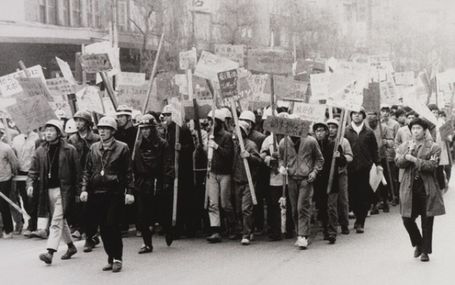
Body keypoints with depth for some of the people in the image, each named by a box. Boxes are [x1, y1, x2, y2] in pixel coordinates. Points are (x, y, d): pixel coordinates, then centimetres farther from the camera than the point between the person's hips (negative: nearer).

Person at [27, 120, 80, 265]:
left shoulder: (69, 150, -5)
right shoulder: (40, 151, 8)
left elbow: (77, 171, -3)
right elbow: (33, 170, 8)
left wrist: (77, 190, -7)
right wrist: (30, 184, -10)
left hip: (63, 189, -5)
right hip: (47, 190, 5)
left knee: (57, 221, -12)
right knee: (61, 220, 15)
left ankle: (50, 252, -17)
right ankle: (71, 246, 31)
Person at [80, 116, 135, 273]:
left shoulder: (122, 148, 0)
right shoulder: (93, 148, 11)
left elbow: (128, 172, -1)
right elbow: (87, 170, 13)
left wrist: (129, 192, -8)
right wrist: (84, 189, 1)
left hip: (115, 194, -4)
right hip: (97, 194, 4)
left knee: (113, 225, -9)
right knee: (103, 228, 7)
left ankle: (117, 259, 2)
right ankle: (111, 258, 16)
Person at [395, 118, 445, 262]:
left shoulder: (433, 147, -1)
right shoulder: (404, 146, 11)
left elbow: (432, 165, -13)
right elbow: (398, 163, -2)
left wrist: (414, 159, -16)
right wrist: (408, 153, -16)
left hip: (427, 188, -3)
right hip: (409, 187, 3)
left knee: (427, 221, 3)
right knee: (407, 219, 1)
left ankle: (425, 251, 15)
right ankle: (418, 244, 26)